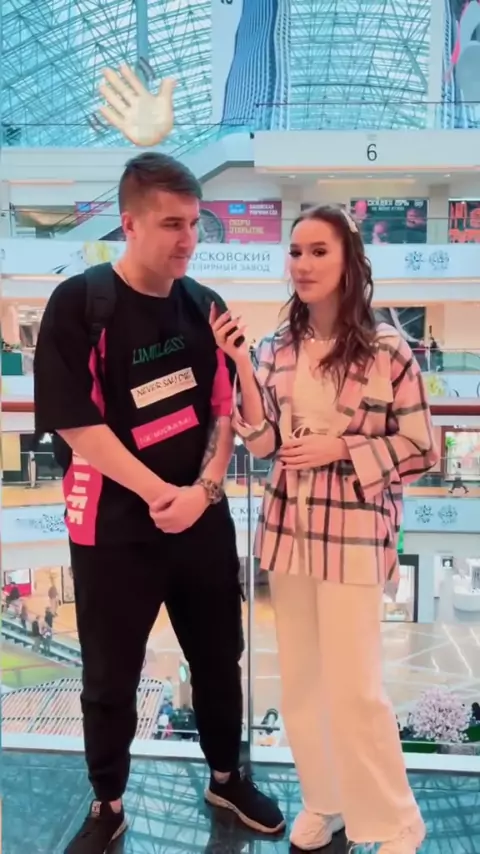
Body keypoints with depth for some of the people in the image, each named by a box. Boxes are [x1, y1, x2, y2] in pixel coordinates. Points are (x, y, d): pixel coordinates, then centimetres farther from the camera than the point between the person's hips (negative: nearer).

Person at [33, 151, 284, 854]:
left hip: (206, 519, 4)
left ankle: (227, 778, 43)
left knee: (219, 660, 18)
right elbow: (74, 422, -15)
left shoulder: (205, 307, 2)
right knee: (109, 680, 12)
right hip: (115, 526, -4)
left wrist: (204, 488, -10)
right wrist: (160, 494, -16)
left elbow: (226, 408, 5)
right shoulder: (78, 303, -12)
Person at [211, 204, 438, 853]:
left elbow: (420, 449, -5)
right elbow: (263, 443, -1)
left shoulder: (386, 349, -9)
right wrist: (241, 364, -10)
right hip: (287, 530, 5)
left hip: (353, 536, -4)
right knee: (300, 680, 15)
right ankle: (324, 801, 38)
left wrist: (340, 448, -16)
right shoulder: (276, 349, 3)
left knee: (353, 688, 1)